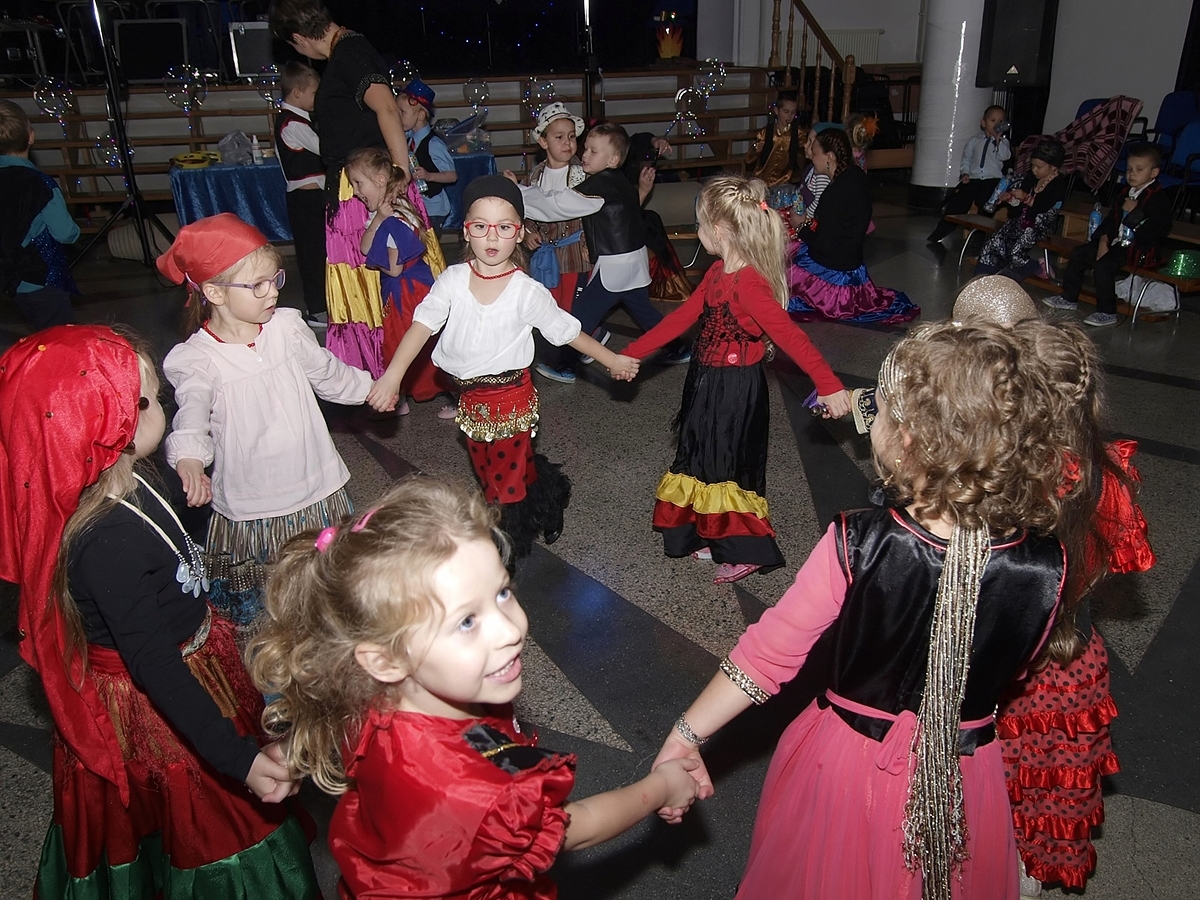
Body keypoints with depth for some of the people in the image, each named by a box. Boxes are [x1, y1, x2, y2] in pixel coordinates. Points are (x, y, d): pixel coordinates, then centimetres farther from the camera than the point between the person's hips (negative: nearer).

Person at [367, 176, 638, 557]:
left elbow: (566, 331, -2)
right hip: (470, 397, 4)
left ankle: (511, 547, 24)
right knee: (488, 471, 20)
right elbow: (422, 325, -14)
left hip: (511, 396, -4)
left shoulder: (527, 292, -13)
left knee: (507, 479, 4)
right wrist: (393, 376, -24)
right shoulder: (452, 280, -6)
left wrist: (611, 360, 4)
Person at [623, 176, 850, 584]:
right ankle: (712, 536, 36)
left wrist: (829, 385, -39)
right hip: (708, 383, 9)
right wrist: (631, 354, 10)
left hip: (735, 390, -9)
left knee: (727, 466, 3)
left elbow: (790, 335, -31)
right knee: (706, 459, 19)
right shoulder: (717, 273, 4)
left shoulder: (750, 284, -24)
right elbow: (680, 318, 9)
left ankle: (747, 551, 20)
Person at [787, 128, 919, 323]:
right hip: (850, 261, 9)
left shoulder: (837, 192, -25)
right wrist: (810, 223, 10)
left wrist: (802, 228, -5)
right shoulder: (856, 175, 4)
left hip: (834, 270, -9)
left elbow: (824, 244, -22)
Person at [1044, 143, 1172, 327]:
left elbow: (1152, 233, -24)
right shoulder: (1126, 192, 12)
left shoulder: (1159, 198, -14)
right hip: (1118, 243, 9)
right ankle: (1069, 298, 14)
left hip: (1141, 249, -9)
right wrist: (1103, 241, -3)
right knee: (1078, 253, 4)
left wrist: (1135, 212, -21)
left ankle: (1107, 313, -19)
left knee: (1103, 265, -28)